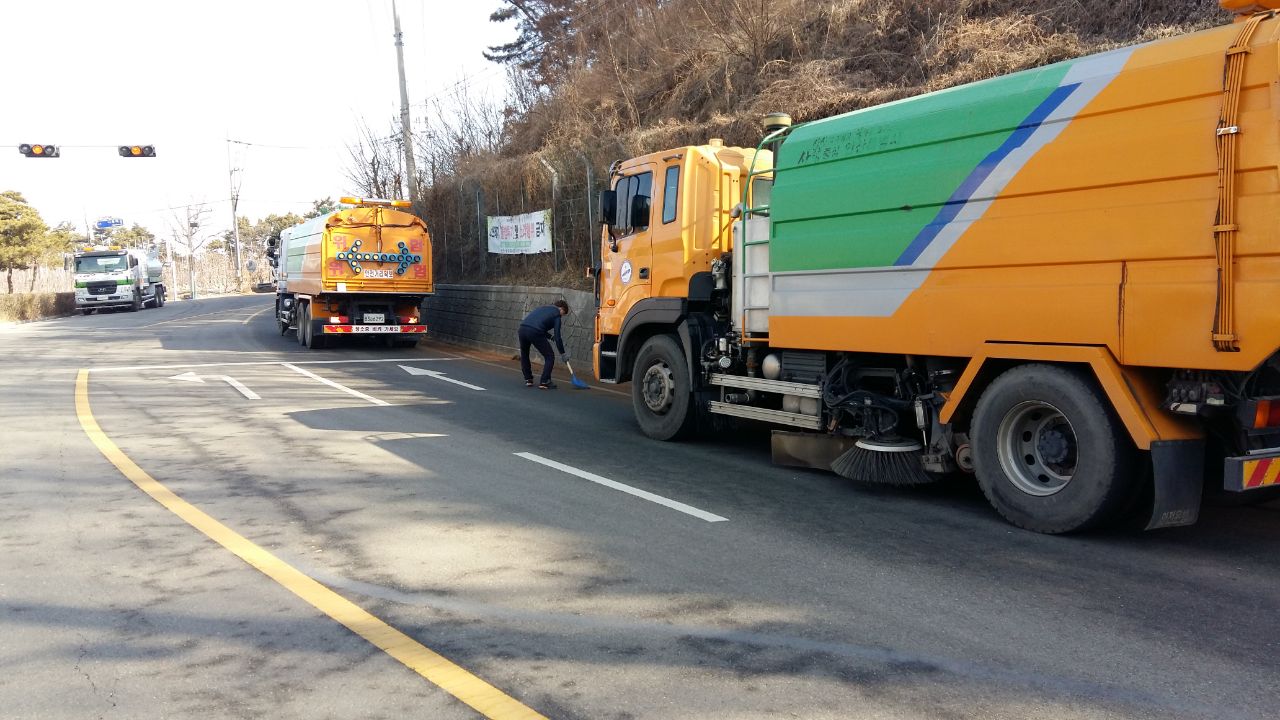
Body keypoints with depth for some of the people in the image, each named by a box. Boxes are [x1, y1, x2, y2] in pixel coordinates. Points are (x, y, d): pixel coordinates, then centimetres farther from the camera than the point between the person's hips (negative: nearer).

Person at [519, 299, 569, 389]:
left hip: (522, 328, 7)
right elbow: (557, 337, 7)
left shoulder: (543, 308, 30)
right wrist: (563, 354, 14)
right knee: (549, 357, 9)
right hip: (535, 332, -6)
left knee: (524, 355, 29)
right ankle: (544, 382, 6)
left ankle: (528, 379, 29)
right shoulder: (556, 314, 11)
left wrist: (551, 336, 32)